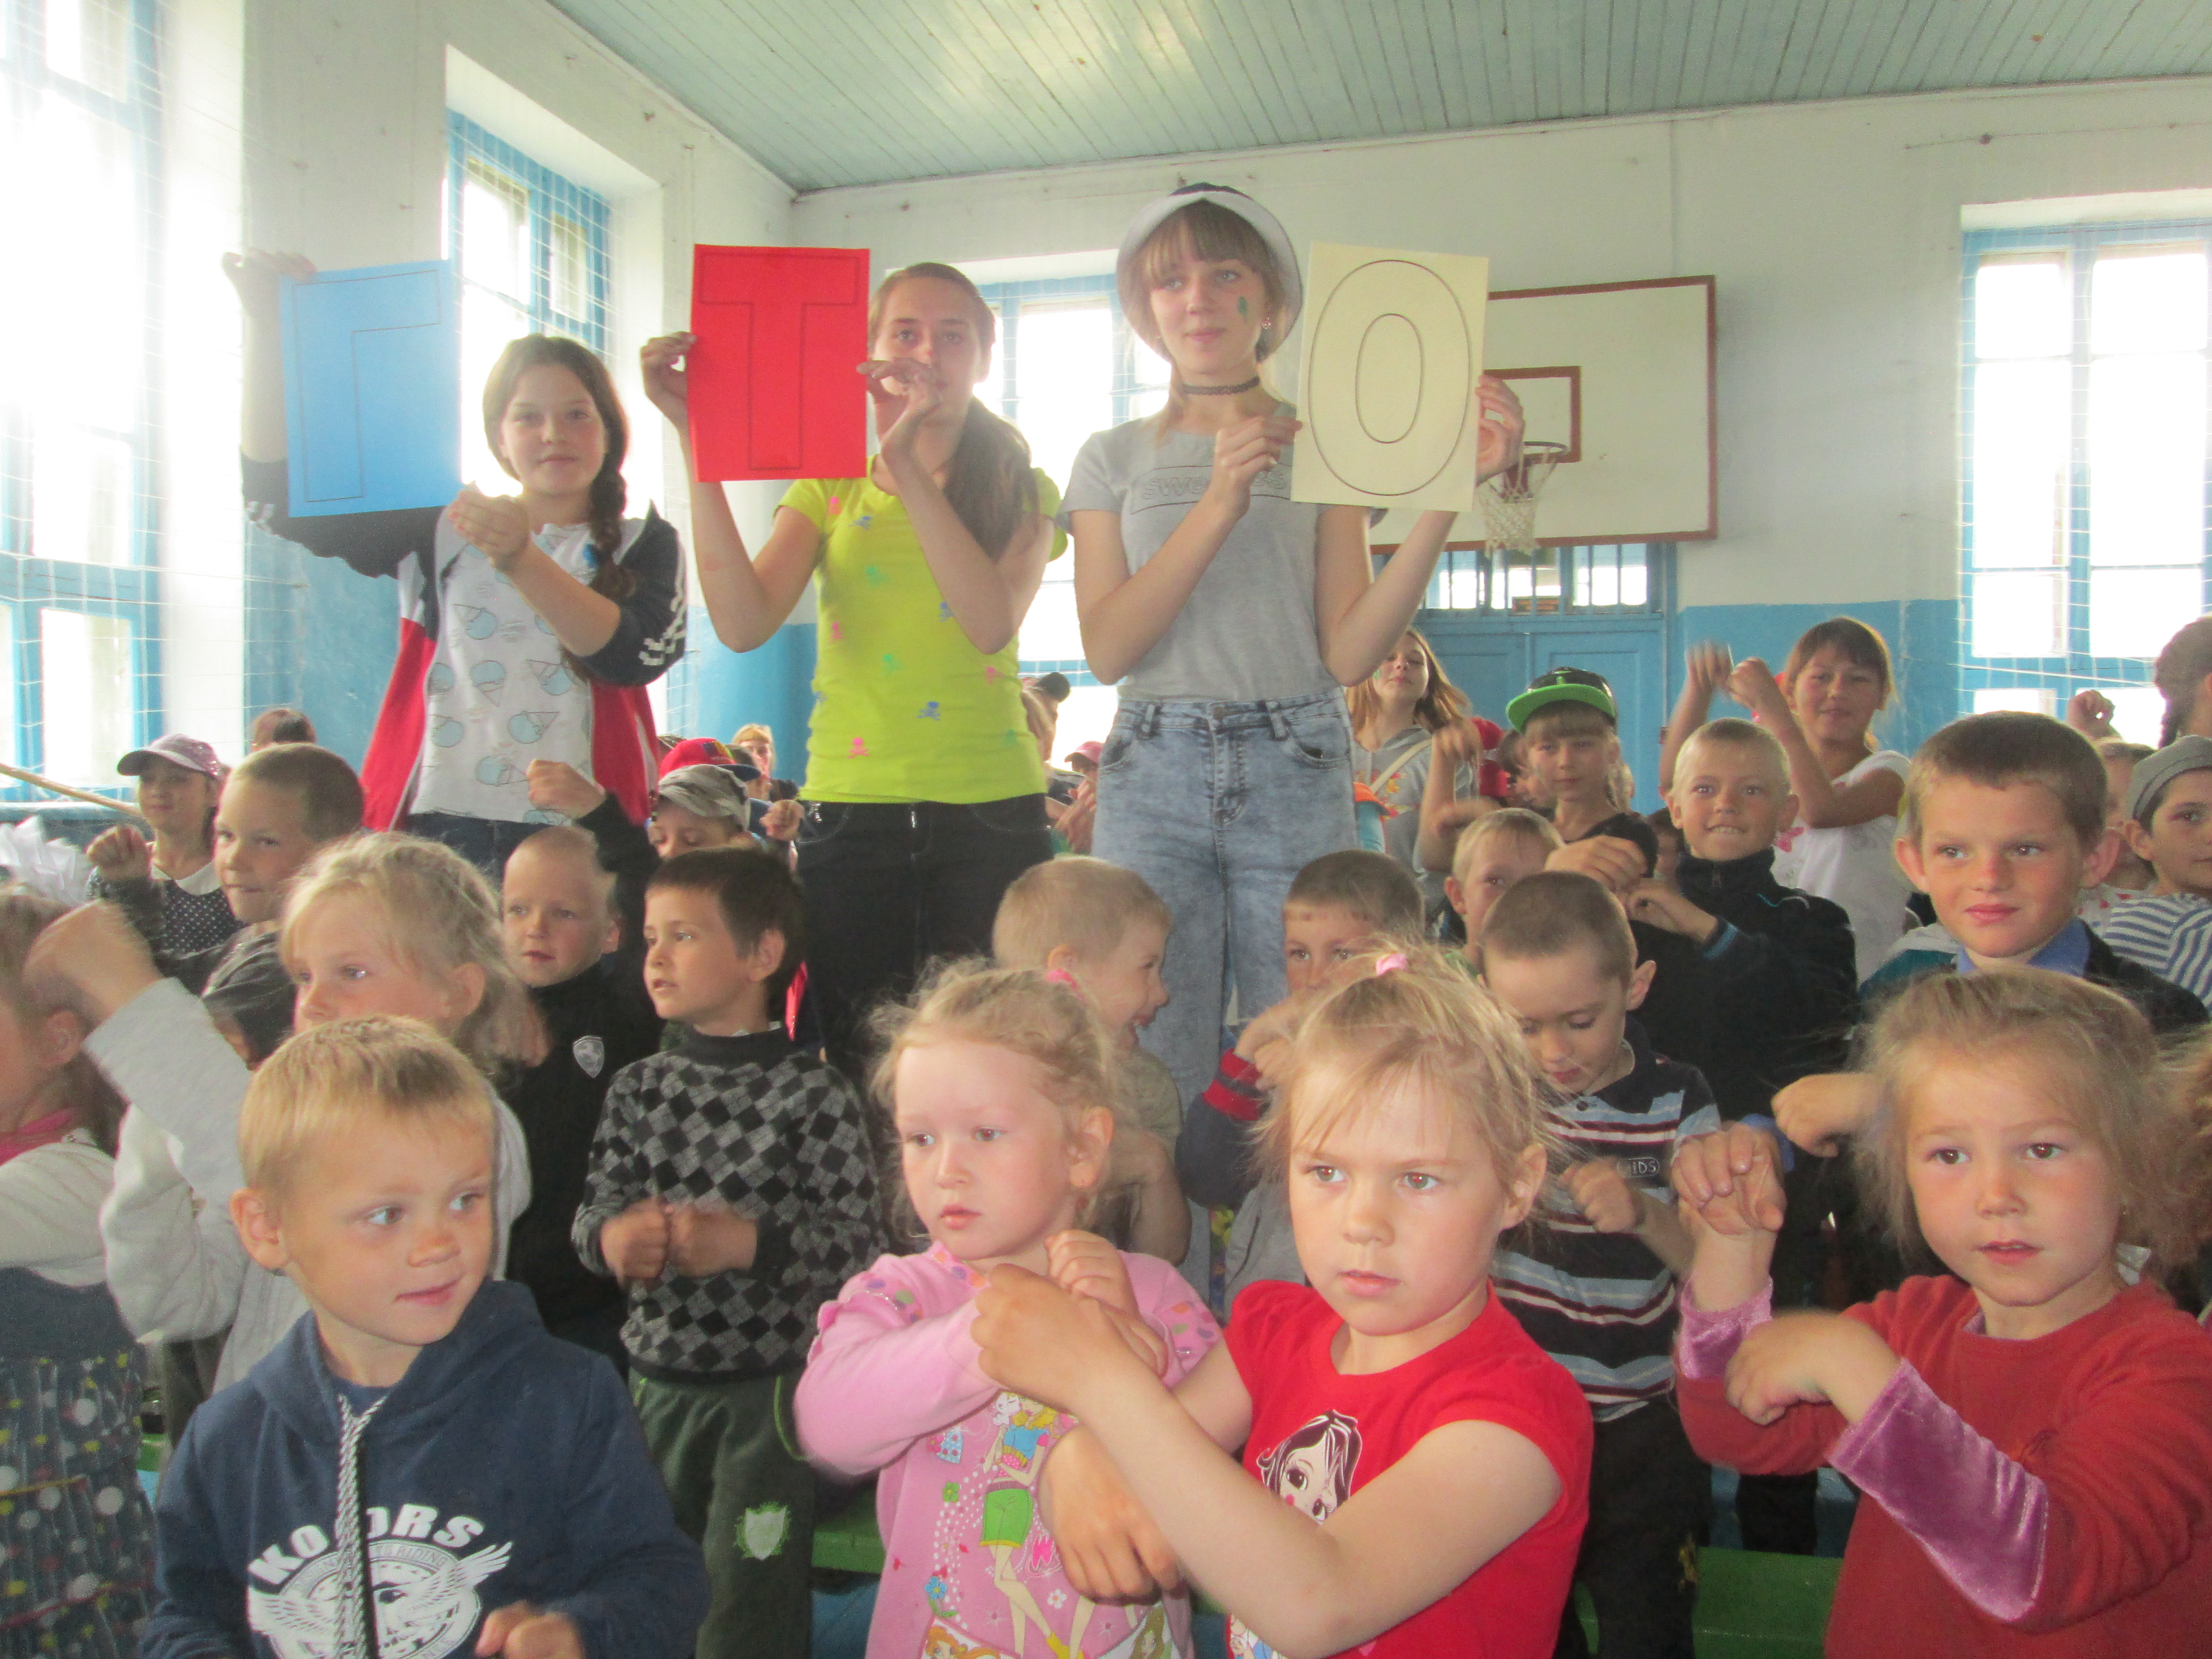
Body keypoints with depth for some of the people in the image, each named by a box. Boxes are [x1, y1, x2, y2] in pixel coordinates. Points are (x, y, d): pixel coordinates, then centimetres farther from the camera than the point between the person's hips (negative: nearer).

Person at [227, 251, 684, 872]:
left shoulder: (644, 546, 10)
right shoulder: (441, 530, 15)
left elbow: (637, 656, -8)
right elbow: (281, 496, 8)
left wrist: (522, 561, -21)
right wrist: (267, 331, 1)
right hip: (438, 826, 2)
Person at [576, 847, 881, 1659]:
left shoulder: (814, 1095, -13)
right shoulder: (639, 1088, 2)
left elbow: (856, 1242, -15)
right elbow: (597, 1204, 1)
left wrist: (748, 1243, -26)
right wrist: (613, 1235, -21)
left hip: (772, 1385, -5)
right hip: (658, 1378, 5)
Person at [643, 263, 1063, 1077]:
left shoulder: (1024, 491, 8)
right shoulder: (830, 487, 10)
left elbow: (993, 623, -14)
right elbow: (743, 623, -8)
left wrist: (908, 467, -17)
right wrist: (699, 439, -11)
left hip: (991, 809, -1)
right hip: (852, 815, 1)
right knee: (862, 1067, 3)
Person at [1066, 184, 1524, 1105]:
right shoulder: (1113, 458, 11)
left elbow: (1349, 654, -2)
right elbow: (1108, 648, -3)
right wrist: (1219, 504, -12)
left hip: (1296, 770, 0)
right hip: (1153, 775, 1)